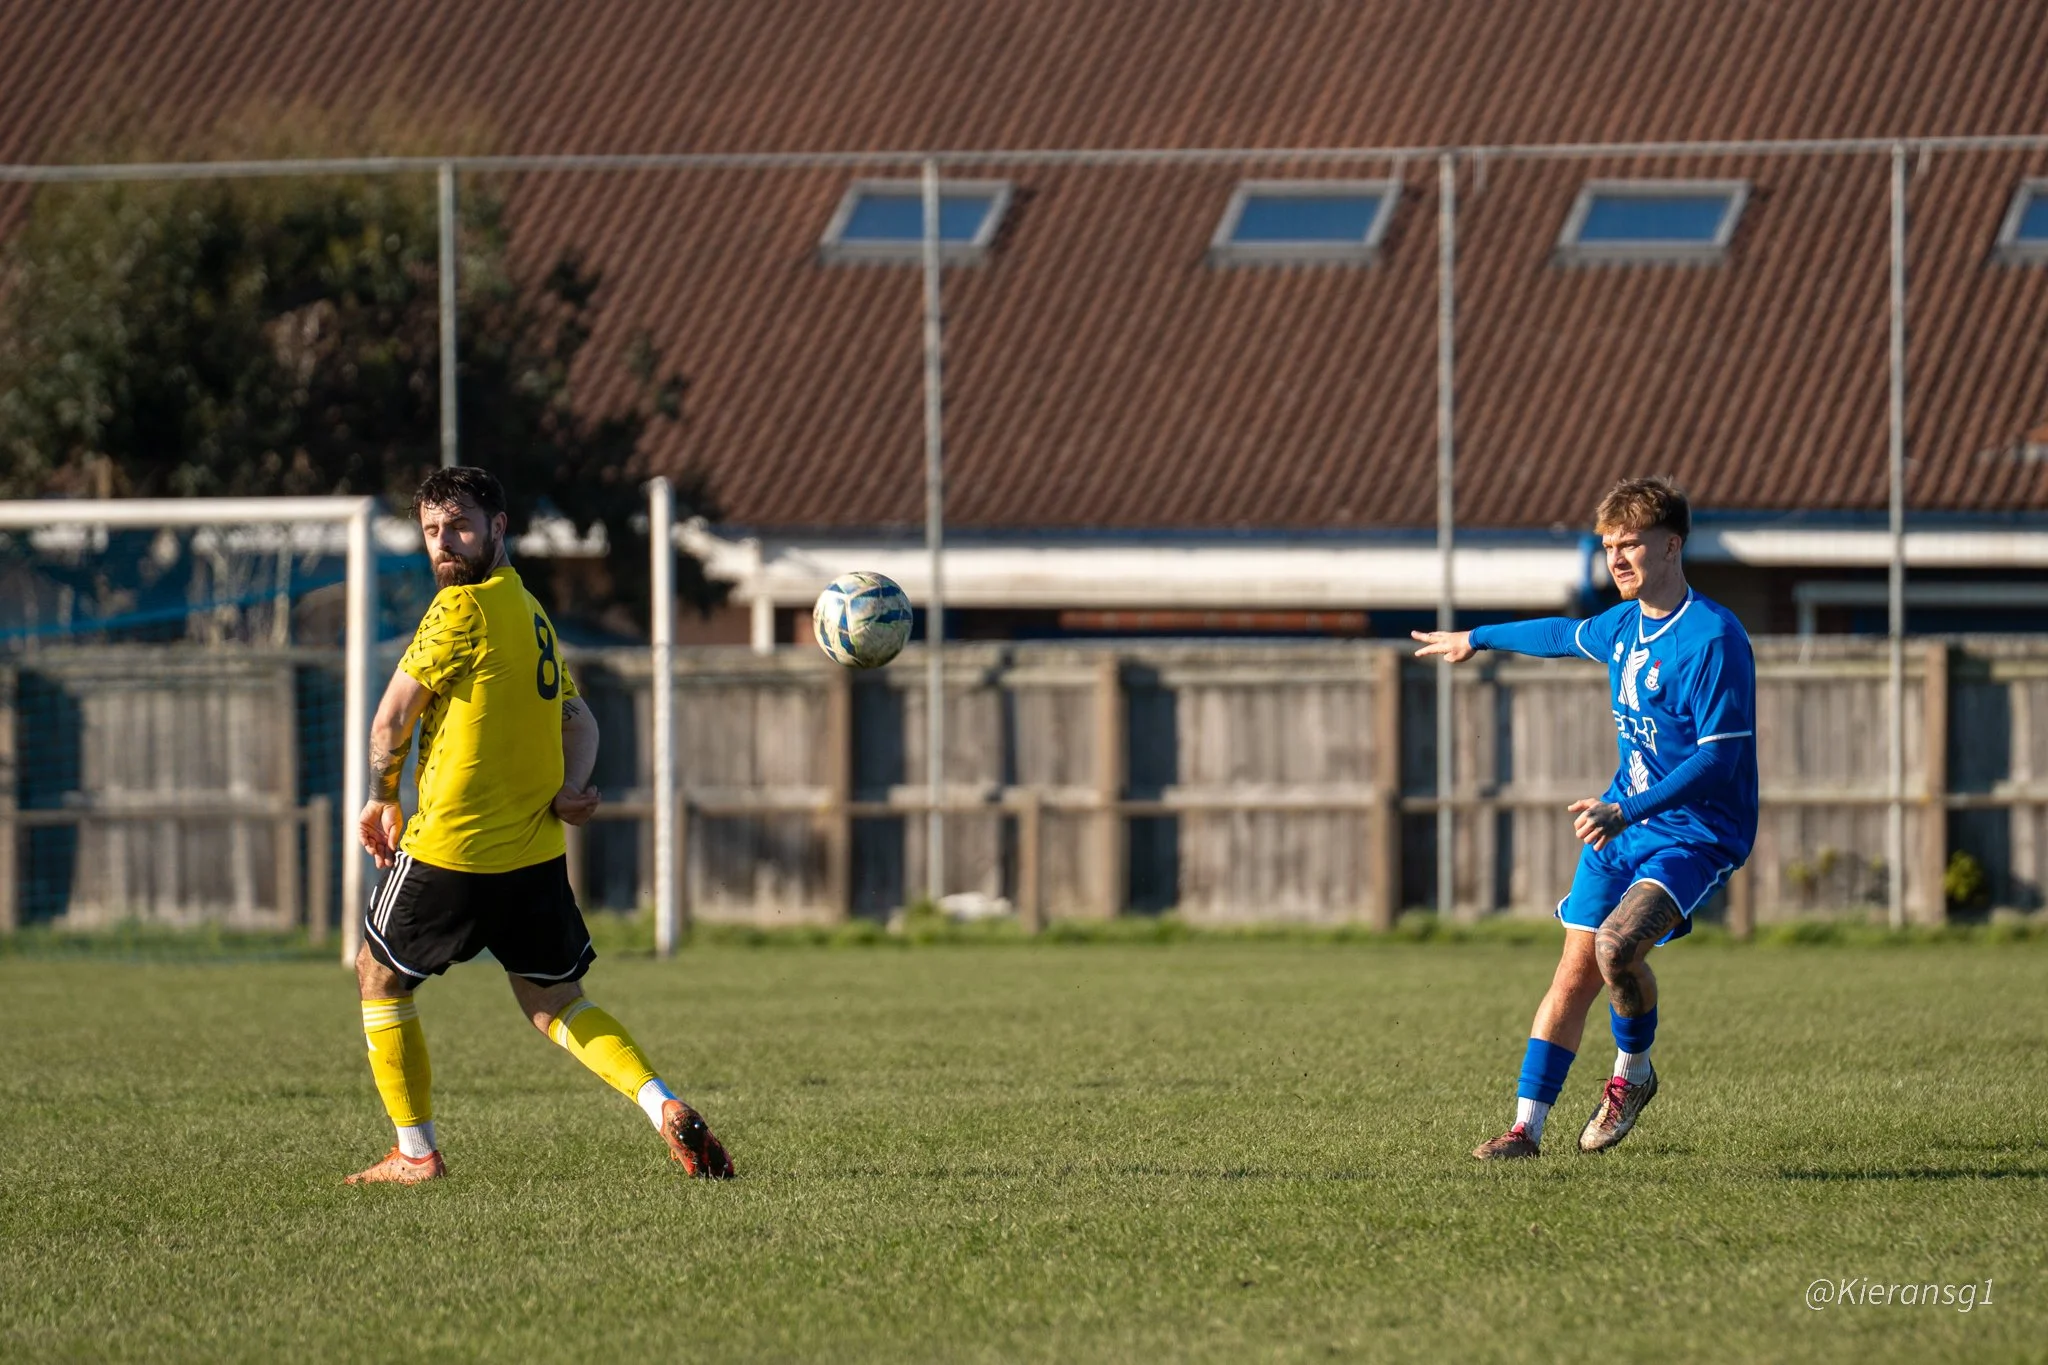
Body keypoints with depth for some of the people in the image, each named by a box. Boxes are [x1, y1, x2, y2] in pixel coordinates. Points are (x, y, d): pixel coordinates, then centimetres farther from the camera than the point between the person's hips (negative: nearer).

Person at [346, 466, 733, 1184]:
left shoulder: (462, 607, -13)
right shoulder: (530, 611, 16)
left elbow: (391, 720, -11)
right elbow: (577, 719, 21)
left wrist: (383, 801, 5)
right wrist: (571, 787, 1)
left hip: (452, 848, -7)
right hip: (536, 853, 7)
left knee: (379, 975, 14)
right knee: (555, 1003, 15)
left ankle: (416, 1154, 14)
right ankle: (669, 1111, -5)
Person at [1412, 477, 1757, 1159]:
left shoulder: (1714, 637, -19)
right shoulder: (1624, 625, 7)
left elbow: (1721, 756, -23)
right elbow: (1567, 635, 32)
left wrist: (1626, 813, -30)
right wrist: (1478, 639, 47)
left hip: (1696, 833, -7)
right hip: (1622, 822, 8)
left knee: (1617, 943, -29)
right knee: (1574, 974, 1)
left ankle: (1633, 1073, -2)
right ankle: (1527, 1125, 6)